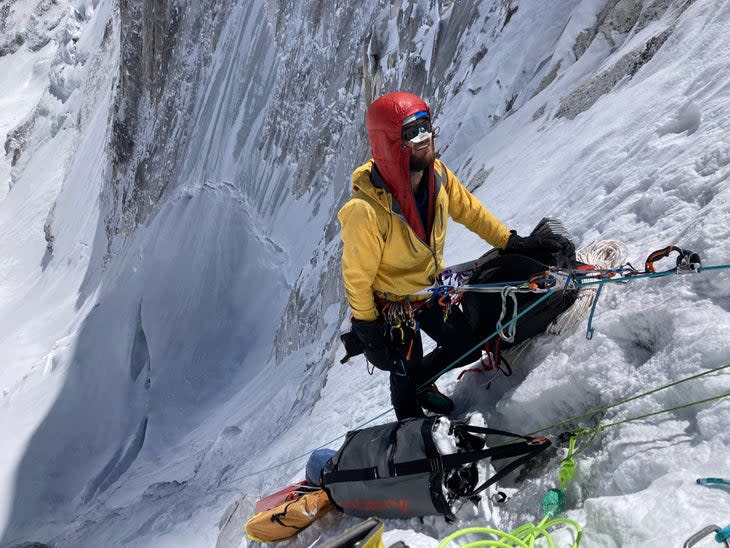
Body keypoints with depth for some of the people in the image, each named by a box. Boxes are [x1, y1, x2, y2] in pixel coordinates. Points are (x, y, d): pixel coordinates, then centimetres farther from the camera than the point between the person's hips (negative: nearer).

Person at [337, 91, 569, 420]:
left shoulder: (436, 174, -19)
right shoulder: (365, 211, -37)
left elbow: (467, 208, 2)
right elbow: (357, 276, -22)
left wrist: (508, 240, 6)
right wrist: (366, 326, -12)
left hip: (432, 290, 6)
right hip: (392, 306, -6)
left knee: (467, 349, 18)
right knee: (405, 375, 13)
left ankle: (421, 385, 48)